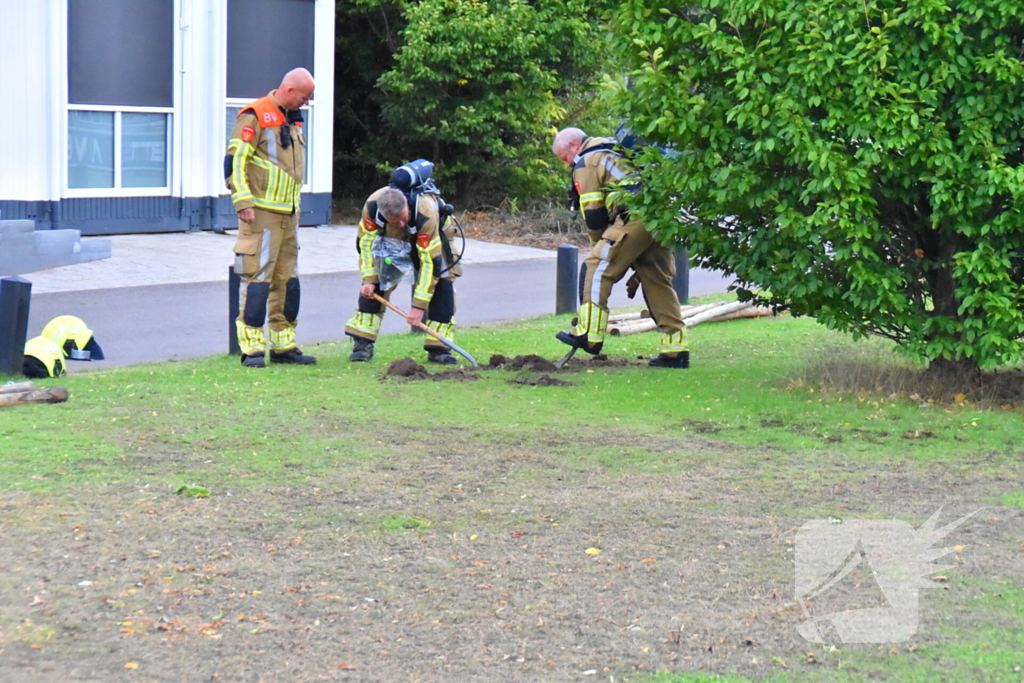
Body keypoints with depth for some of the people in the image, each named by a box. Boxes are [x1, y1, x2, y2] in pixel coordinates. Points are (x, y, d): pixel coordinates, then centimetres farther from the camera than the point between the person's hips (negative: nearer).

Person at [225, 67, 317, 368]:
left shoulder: (293, 120, 16)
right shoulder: (255, 116, -10)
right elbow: (234, 161, -15)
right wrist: (243, 202, -20)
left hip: (288, 215, 9)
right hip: (261, 213, -9)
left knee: (287, 280, 10)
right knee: (257, 279, -8)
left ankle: (283, 345, 17)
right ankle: (252, 348, -6)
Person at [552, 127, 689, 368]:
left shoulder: (586, 162, 5)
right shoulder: (614, 151, 32)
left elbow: (593, 214, 2)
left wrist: (599, 245, 16)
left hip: (638, 215, -9)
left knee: (597, 266, -3)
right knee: (657, 280, 11)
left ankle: (589, 335, -7)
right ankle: (675, 350, 9)